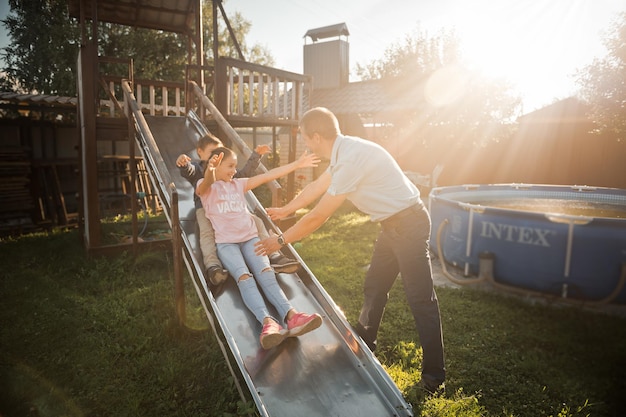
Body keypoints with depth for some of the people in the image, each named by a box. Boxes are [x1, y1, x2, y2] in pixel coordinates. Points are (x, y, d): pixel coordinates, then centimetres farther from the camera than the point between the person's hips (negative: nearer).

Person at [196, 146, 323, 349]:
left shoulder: (238, 184, 22)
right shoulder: (205, 187, 7)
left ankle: (290, 316, -42)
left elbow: (267, 176, 17)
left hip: (250, 237, 4)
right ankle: (268, 322, -48)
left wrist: (296, 164, 13)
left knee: (265, 272, -25)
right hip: (226, 242, -3)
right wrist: (210, 171, -44)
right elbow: (207, 183, -19)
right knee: (244, 277, -30)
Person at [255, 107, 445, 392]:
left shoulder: (350, 159, -27)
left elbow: (318, 217, -20)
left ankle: (434, 375, 13)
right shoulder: (346, 150, 3)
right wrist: (285, 210, 30)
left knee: (420, 299, -1)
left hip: (408, 224, -10)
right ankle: (363, 342, 37)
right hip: (394, 224, 10)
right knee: (373, 288, 18)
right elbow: (316, 187, 18)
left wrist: (281, 240, -7)